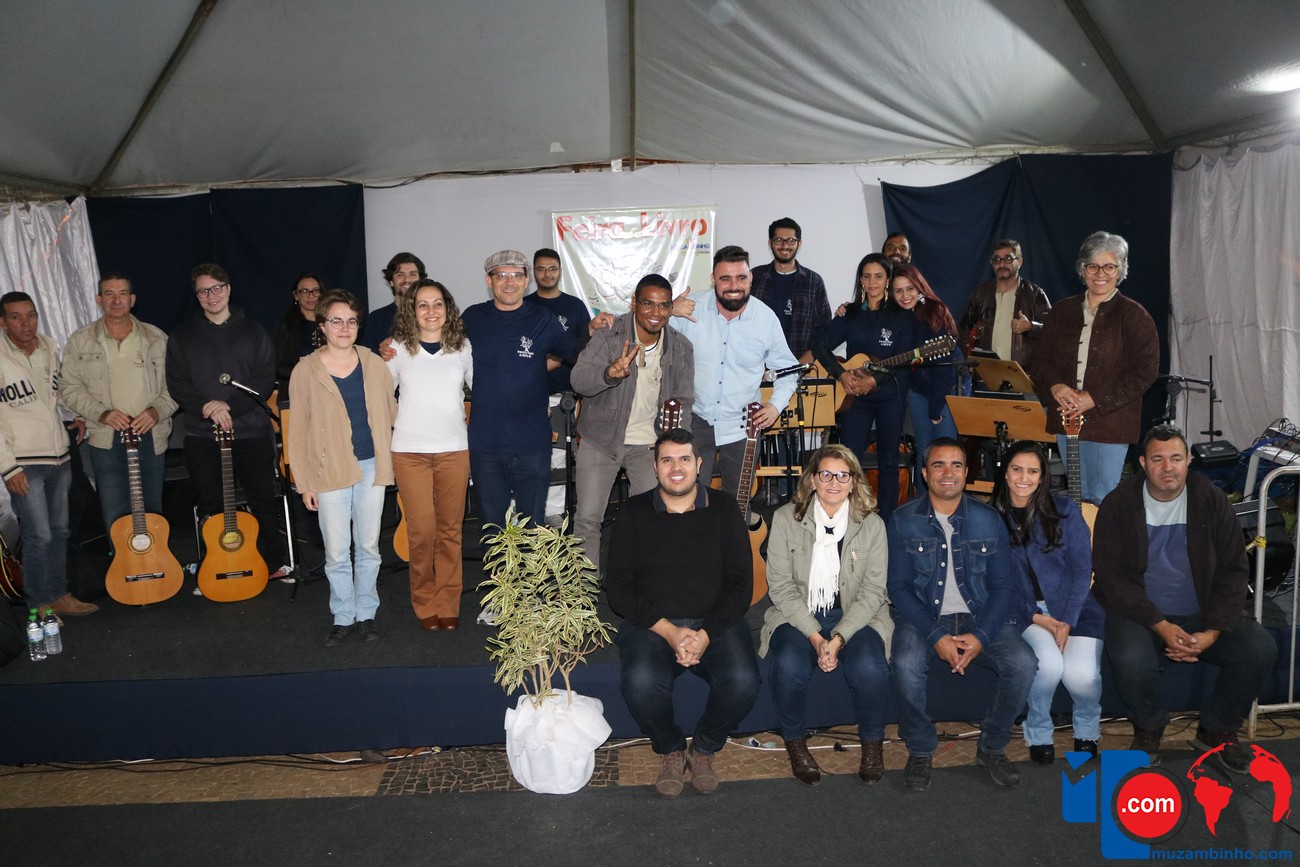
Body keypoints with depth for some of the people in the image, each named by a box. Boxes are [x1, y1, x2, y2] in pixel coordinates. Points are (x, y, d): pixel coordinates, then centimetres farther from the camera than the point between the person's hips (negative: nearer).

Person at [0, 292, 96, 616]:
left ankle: (59, 595, 25)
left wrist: (78, 416, 8)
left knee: (59, 530, 13)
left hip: (59, 457, 6)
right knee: (39, 535, -5)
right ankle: (39, 606, 10)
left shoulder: (49, 349, 5)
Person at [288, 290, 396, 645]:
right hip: (330, 471, -2)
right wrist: (304, 482, -3)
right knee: (336, 552, 3)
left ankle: (366, 613, 25)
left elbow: (390, 410, 13)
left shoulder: (374, 363, 4)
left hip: (371, 467, 2)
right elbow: (298, 430, 0)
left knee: (368, 547, 11)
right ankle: (343, 617, 21)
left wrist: (387, 459, 6)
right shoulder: (306, 370, -2)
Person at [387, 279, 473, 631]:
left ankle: (448, 604, 16)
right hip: (410, 452, -1)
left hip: (454, 450, 1)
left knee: (450, 529, 4)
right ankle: (425, 605, 12)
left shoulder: (463, 347, 7)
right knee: (422, 530, -5)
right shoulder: (398, 348, 4)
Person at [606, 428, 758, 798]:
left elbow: (741, 583, 1)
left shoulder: (723, 508, 6)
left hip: (716, 623, 1)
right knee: (640, 682, -31)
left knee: (742, 682, -28)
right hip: (651, 624, 0)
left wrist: (706, 634, -14)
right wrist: (668, 630, -15)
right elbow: (618, 587, -2)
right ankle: (670, 751, 3)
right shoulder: (635, 512, 4)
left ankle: (704, 749, 5)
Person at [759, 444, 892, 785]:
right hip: (798, 617, 0)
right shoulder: (785, 518, -1)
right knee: (789, 665, -31)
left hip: (855, 617, 1)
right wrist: (814, 636, -16)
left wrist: (839, 637, -17)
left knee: (870, 668, -30)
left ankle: (872, 741, 3)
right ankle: (795, 741, -1)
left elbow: (873, 591, -3)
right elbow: (780, 586, -4)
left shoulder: (871, 524, 1)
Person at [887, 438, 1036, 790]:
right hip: (923, 616, -2)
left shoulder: (988, 520, 3)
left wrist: (981, 636, -16)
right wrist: (936, 636, -19)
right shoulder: (904, 521, -2)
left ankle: (992, 748, 2)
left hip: (979, 616, 2)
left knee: (1023, 663, -24)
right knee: (906, 665, -32)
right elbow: (899, 587, -6)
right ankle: (920, 751, -4)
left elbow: (1003, 586, 1)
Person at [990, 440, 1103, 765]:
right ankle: (1038, 731, 1)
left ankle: (1087, 728, 13)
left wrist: (1067, 621, -12)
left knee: (1081, 674, -25)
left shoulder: (1064, 510, 0)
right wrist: (1037, 618, -12)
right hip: (1026, 612, 0)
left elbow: (1082, 569, -2)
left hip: (1075, 607, 0)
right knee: (1049, 663, -30)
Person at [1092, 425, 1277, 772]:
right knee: (1131, 661, -33)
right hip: (1140, 614, -3)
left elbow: (1233, 571, -2)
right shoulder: (1118, 506, -8)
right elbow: (1113, 578, -11)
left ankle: (1217, 730, 7)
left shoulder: (1211, 501, -2)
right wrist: (1161, 627, -21)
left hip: (1202, 616, 3)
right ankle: (1148, 729, 3)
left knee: (1260, 650, -20)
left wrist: (1213, 632, -15)